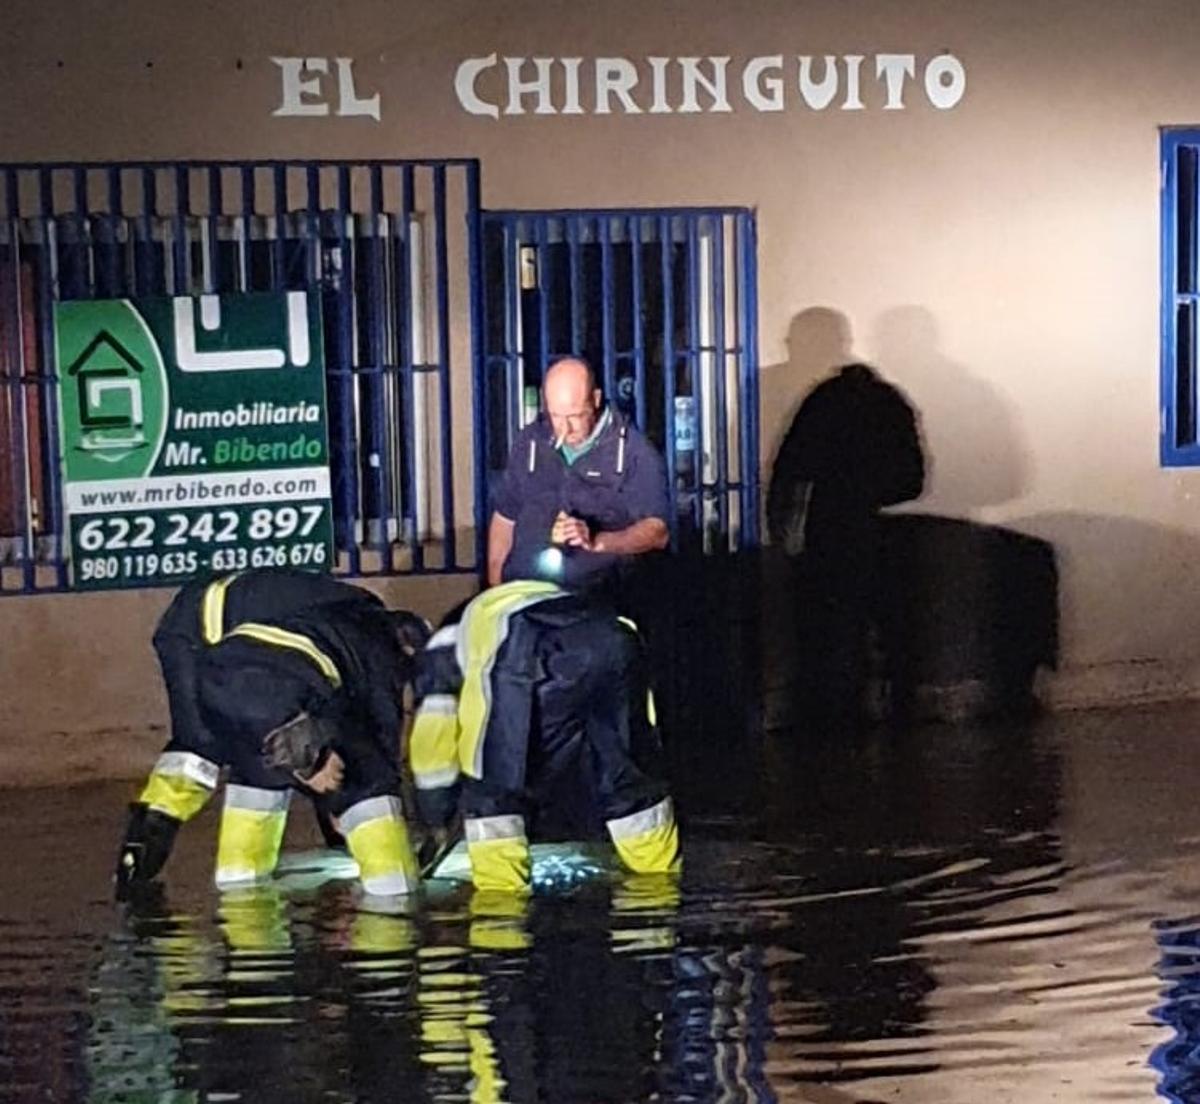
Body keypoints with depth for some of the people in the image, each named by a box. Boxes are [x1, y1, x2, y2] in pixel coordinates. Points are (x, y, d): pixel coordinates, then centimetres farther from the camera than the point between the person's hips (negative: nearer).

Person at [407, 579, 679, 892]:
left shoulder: (444, 647, 38)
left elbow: (432, 735, 31)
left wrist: (437, 822, 42)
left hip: (529, 654, -5)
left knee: (493, 783, 13)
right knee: (628, 769, 24)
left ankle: (498, 887, 10)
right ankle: (657, 874, 32)